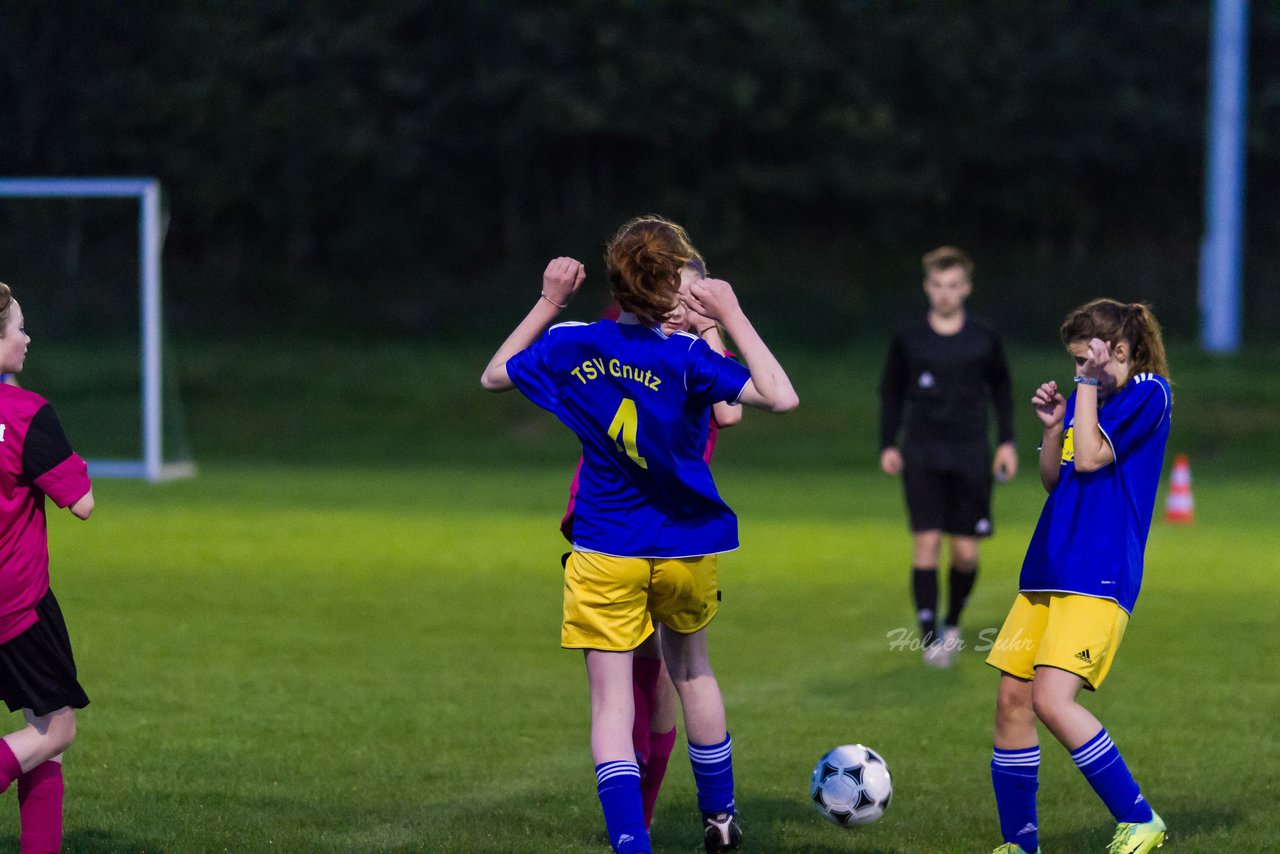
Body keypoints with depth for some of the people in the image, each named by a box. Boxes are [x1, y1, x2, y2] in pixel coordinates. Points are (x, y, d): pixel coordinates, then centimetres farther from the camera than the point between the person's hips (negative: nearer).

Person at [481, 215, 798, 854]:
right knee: (691, 669, 25)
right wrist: (732, 317, -17)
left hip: (604, 554, 0)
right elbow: (781, 397, -23)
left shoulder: (571, 345, -7)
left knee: (611, 703, -3)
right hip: (685, 548, 0)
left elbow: (494, 375, 10)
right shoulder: (688, 358, -18)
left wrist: (548, 303, 13)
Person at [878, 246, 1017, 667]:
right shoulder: (908, 340, 3)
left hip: (970, 455, 1)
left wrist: (1007, 442, 7)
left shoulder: (984, 338, 4)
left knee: (966, 552, 1)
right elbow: (891, 393, 13)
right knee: (926, 542, -12)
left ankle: (954, 622, 27)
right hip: (922, 454, -1)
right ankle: (929, 636, -10)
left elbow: (1001, 390, 15)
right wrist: (887, 445, 4)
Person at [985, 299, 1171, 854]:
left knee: (1051, 699, -22)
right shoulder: (1088, 399, 17)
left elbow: (1090, 458, -14)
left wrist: (1090, 383, -10)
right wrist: (1052, 425, 4)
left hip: (1099, 576, -9)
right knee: (1012, 699, 4)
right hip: (1048, 570, 9)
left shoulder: (1148, 393, -6)